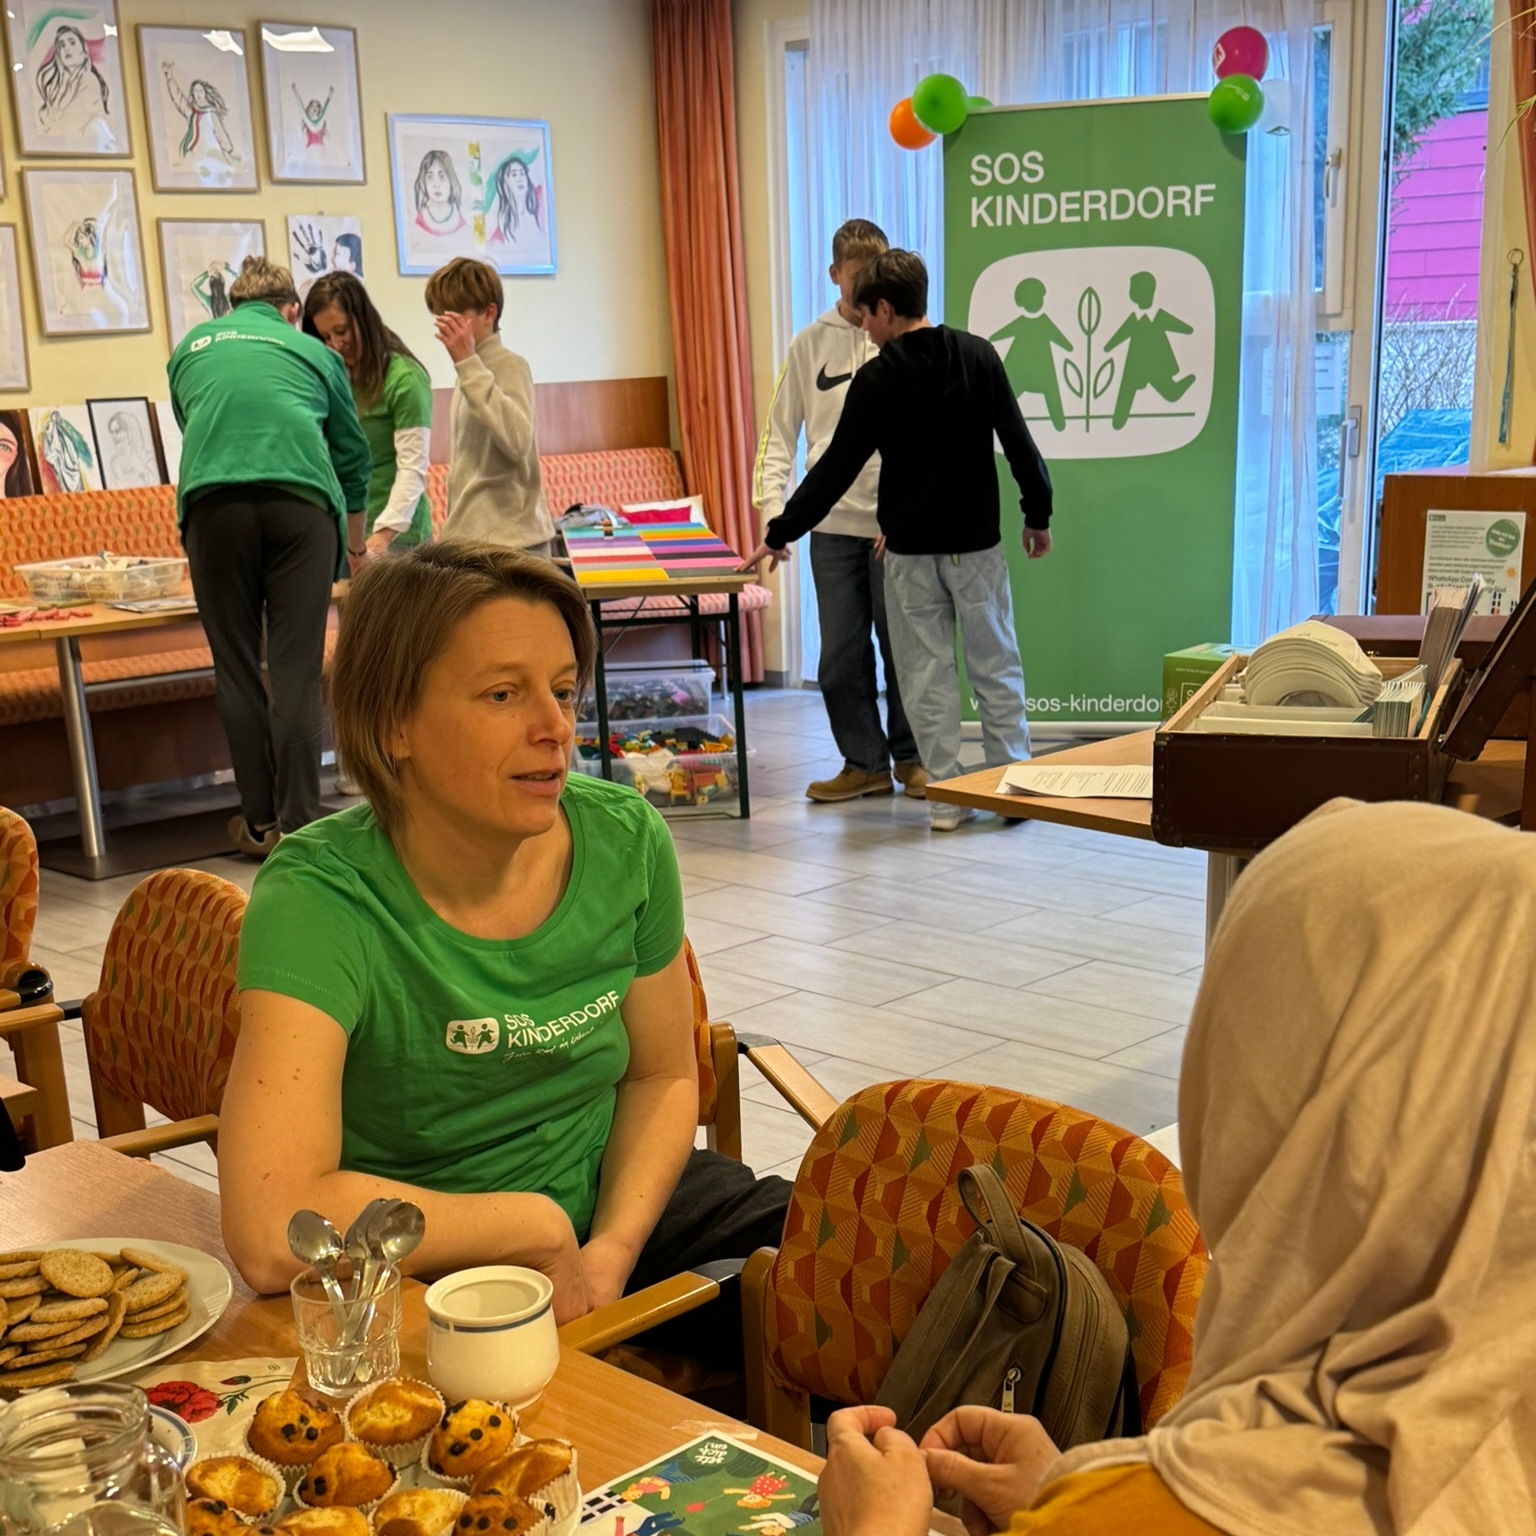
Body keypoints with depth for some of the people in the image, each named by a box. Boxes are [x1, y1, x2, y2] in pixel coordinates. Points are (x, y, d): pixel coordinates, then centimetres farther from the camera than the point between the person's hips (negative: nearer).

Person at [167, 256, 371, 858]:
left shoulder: (191, 347, 26)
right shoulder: (312, 351, 22)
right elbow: (352, 453, 29)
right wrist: (356, 543, 44)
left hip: (213, 499, 1)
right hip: (301, 498, -1)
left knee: (237, 667, 6)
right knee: (297, 668, -1)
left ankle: (259, 822, 10)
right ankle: (297, 823, -2)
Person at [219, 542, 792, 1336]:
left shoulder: (624, 840, -8)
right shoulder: (319, 899, -24)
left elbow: (662, 1074, 7)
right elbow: (271, 1235, -35)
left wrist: (612, 1250, -11)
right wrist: (538, 1227, -23)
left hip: (615, 1203, 5)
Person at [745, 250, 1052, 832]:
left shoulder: (876, 380, -8)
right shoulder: (978, 356, -1)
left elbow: (836, 468, -7)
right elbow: (1019, 443, 0)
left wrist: (778, 536, 0)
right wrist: (1038, 515, 13)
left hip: (909, 549, -2)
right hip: (976, 542, 2)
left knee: (926, 673, 6)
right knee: (995, 666, 10)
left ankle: (946, 798, 8)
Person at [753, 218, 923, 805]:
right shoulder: (809, 344, 8)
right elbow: (780, 433, 7)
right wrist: (773, 508, -5)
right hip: (832, 522, 2)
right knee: (841, 656, 4)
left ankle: (910, 757, 19)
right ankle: (864, 762, 17)